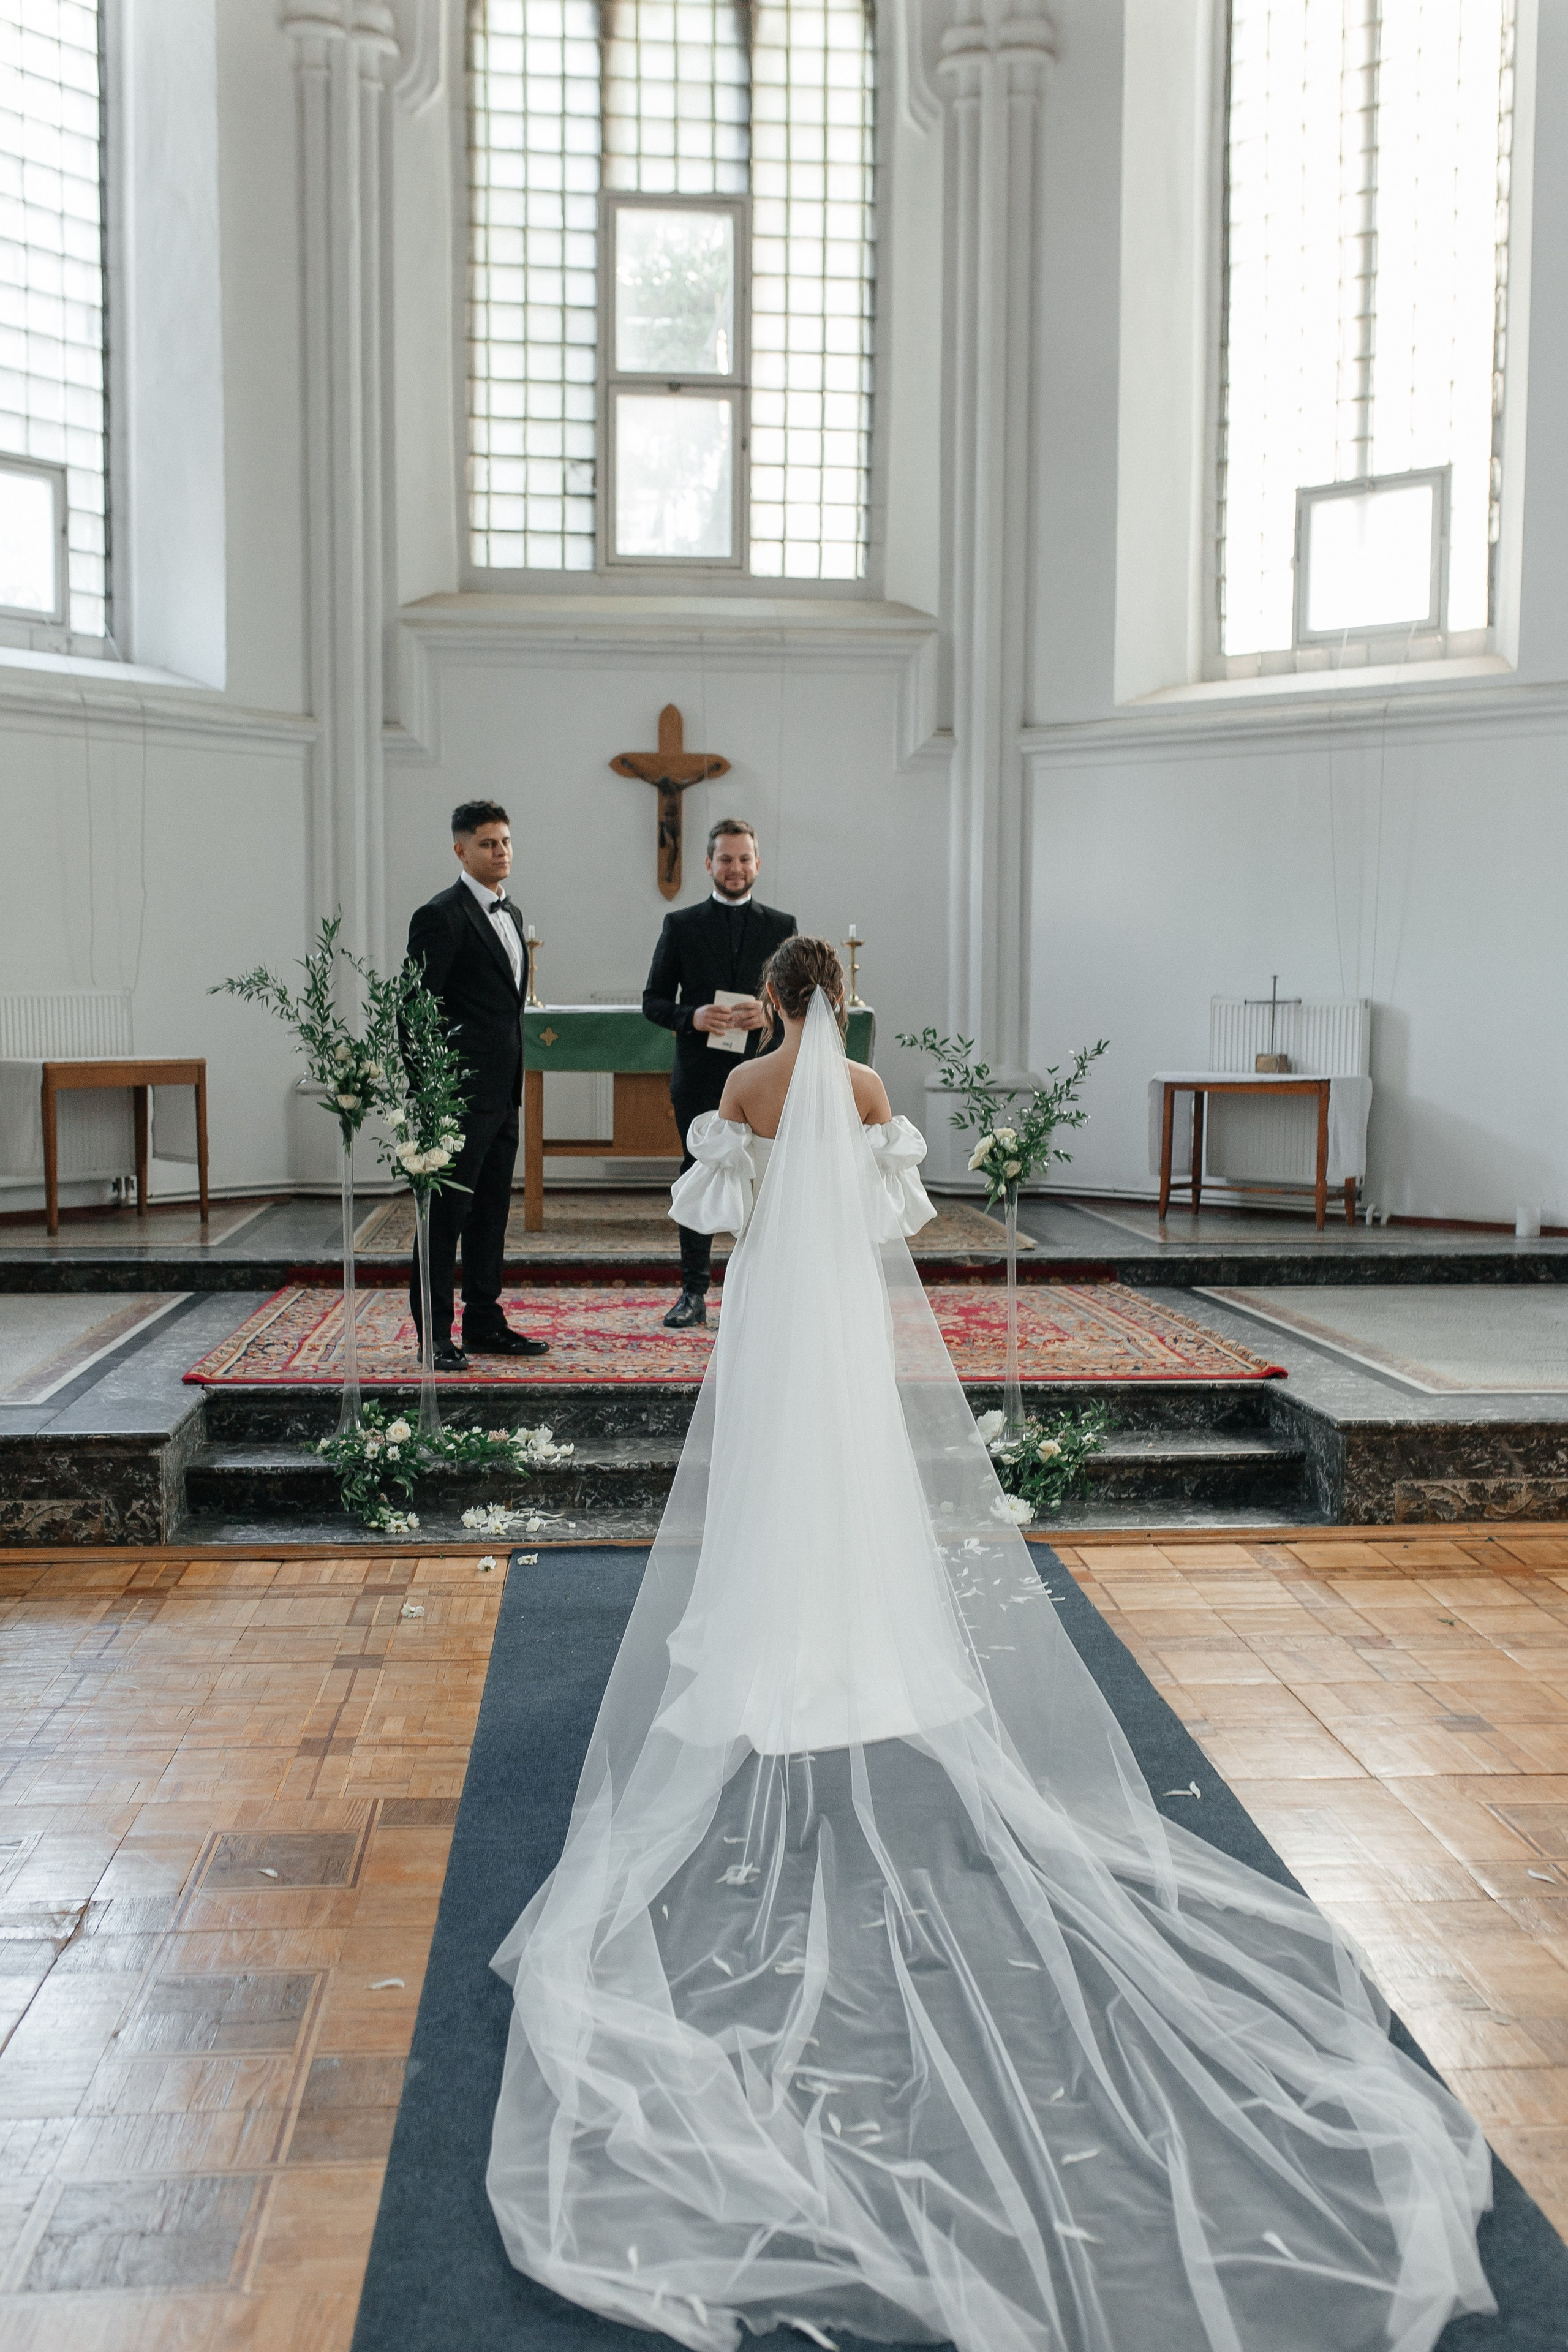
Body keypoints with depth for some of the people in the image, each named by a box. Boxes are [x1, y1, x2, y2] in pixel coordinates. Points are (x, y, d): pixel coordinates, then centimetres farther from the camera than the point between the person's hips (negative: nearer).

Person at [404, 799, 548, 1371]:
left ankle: (485, 1324, 21)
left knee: (491, 1212, 13)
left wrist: (514, 1083, 18)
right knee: (447, 1215, -2)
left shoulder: (510, 914, 16)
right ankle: (435, 1334, 5)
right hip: (461, 1095, -9)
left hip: (501, 1095, 9)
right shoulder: (441, 916, -11)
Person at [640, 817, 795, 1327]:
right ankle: (694, 1293, 12)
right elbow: (654, 1002, 6)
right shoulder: (681, 925, 6)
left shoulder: (781, 927, 8)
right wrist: (693, 1016, -14)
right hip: (699, 1078, 0)